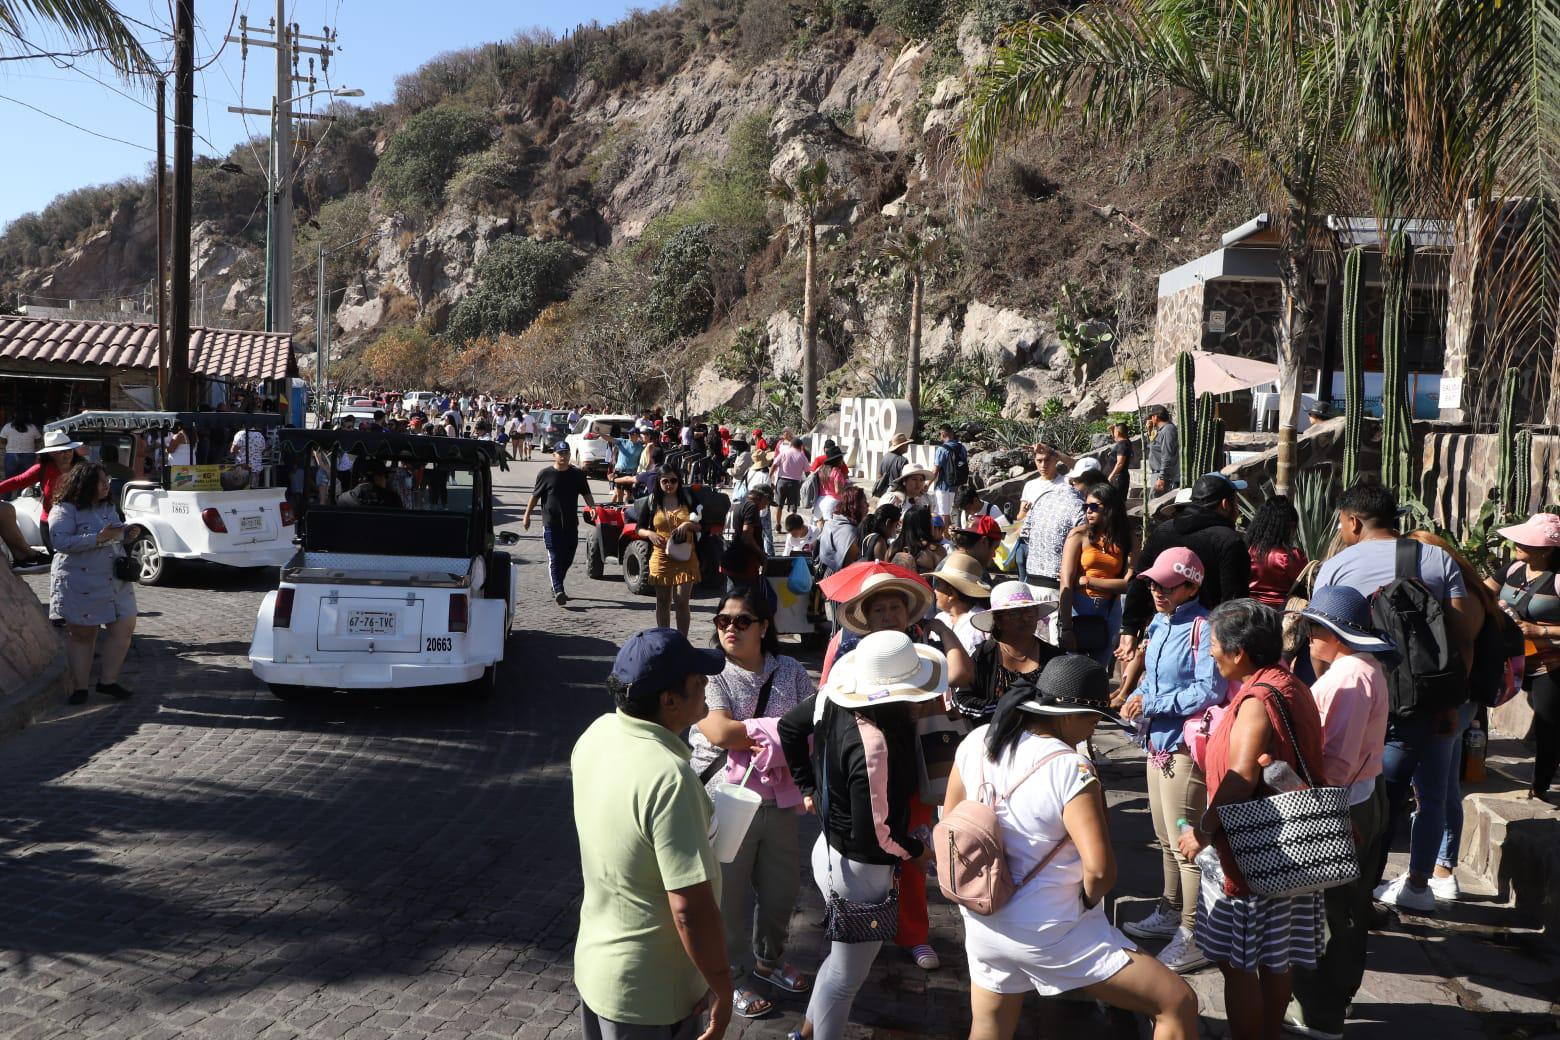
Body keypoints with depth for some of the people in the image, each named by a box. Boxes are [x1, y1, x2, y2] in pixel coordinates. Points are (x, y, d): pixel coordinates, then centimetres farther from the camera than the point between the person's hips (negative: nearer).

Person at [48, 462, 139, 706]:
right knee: (83, 634, 1)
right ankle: (79, 687, 13)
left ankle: (108, 680, 14)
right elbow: (60, 542, -23)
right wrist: (99, 538, -29)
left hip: (115, 582, 7)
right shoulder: (65, 510, -11)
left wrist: (127, 533, 3)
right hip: (80, 584, -7)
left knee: (125, 627, 2)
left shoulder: (108, 507, 13)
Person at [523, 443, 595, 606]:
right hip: (551, 523, -4)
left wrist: (593, 508, -8)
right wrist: (527, 515, 7)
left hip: (571, 523, 4)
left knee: (567, 558, 10)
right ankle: (558, 591, -17)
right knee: (555, 558, -10)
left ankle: (557, 587, 27)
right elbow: (535, 496, 6)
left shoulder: (577, 475, 8)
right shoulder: (545, 474, 0)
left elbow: (586, 494, 10)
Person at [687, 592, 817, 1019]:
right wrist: (785, 726, -16)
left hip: (779, 800, 4)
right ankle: (729, 976, 30)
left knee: (781, 887, 19)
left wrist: (757, 734, -21)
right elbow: (721, 733, -24)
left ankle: (768, 959, 44)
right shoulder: (710, 674, -11)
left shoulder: (790, 671, 1)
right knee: (727, 894, 9)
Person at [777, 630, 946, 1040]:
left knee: (846, 957, 29)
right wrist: (916, 850, -9)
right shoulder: (873, 745, -34)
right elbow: (874, 833, -28)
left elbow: (789, 726, 9)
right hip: (862, 870, -9)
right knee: (847, 974, 13)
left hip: (830, 849, 9)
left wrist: (808, 788, 16)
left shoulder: (833, 698, -10)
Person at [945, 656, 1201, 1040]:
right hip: (1051, 935, -7)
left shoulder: (977, 742, -3)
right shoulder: (1070, 768, -23)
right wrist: (1089, 900, -6)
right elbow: (1100, 869, -27)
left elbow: (950, 819, 10)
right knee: (1178, 1004, 1)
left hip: (983, 922, 7)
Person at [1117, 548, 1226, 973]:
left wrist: (1152, 704, -20)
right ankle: (1170, 913, 38)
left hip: (1184, 746, -9)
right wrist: (1136, 697, 0)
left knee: (1185, 842, -3)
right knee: (1165, 838, 22)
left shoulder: (1202, 628, -18)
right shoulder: (1160, 622, 9)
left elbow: (1210, 690, -23)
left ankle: (1194, 936, 7)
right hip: (1157, 741, 10)